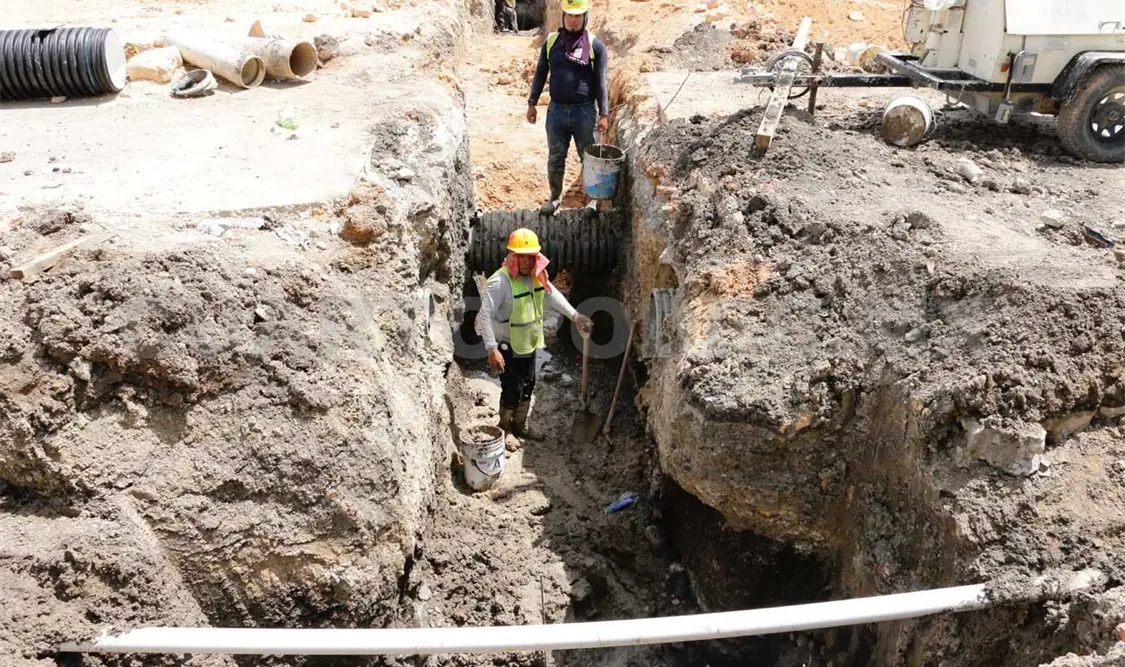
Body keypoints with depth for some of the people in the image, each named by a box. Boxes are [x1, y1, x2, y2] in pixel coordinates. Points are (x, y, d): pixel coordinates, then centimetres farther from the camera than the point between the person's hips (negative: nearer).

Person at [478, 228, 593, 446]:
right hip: (508, 347, -7)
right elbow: (484, 316, -27)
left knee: (528, 386, 19)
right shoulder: (500, 282, -27)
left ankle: (519, 426, 38)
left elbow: (552, 295, 13)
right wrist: (492, 349, -30)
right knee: (512, 390, 2)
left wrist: (575, 315, 5)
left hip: (529, 344, 7)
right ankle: (504, 432, 23)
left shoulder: (536, 276, -4)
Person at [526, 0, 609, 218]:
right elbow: (540, 75, 12)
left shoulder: (595, 45, -3)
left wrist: (604, 114, -6)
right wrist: (532, 103, 9)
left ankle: (593, 198, 22)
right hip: (556, 110, 3)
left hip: (584, 111, -2)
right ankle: (555, 197, 27)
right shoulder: (551, 41, 5)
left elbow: (600, 82, -3)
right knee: (555, 159, 11)